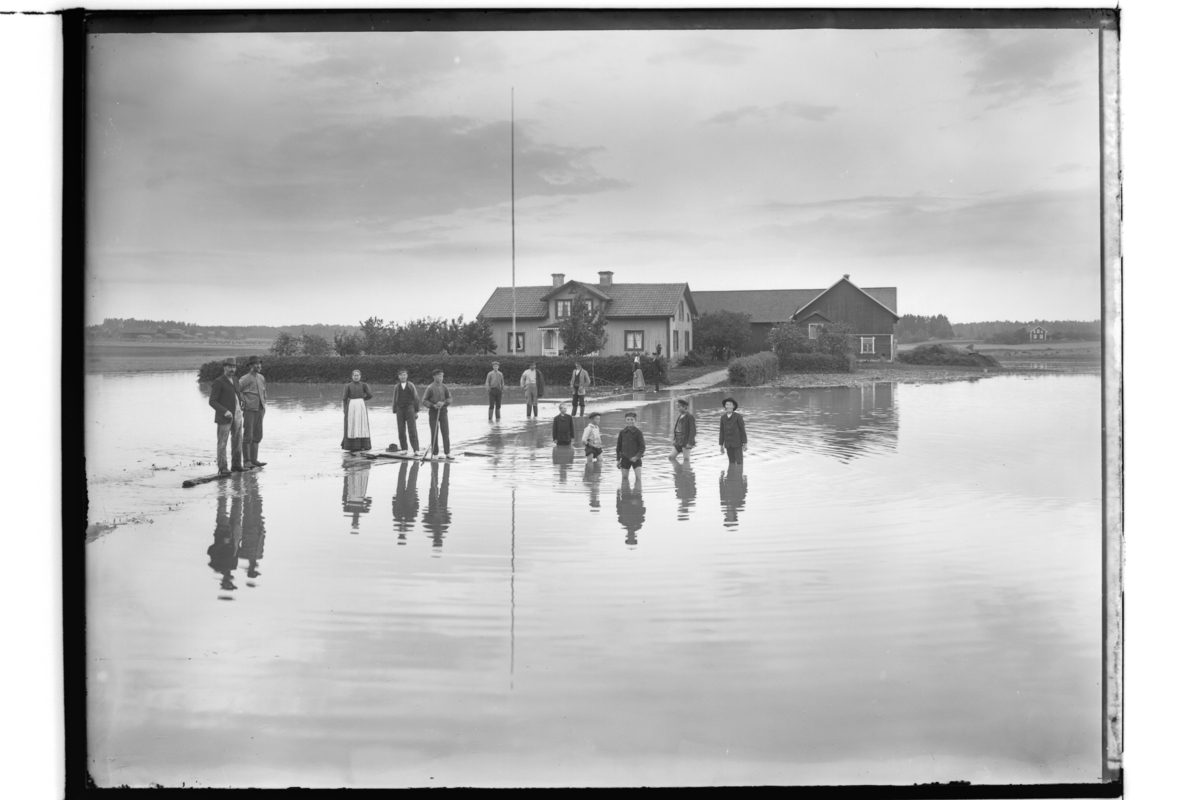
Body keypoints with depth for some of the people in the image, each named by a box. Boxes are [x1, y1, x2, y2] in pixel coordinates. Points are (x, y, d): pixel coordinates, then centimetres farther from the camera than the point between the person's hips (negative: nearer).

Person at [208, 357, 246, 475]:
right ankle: (222, 468, -2)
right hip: (224, 416, -7)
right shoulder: (218, 382, -10)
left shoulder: (234, 381, 12)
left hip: (237, 415, 7)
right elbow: (212, 402, -13)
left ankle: (236, 465, 14)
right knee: (222, 443, -5)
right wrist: (224, 411, -24)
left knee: (237, 441, 6)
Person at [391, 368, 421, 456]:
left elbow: (416, 398, 4)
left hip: (410, 408, -2)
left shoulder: (411, 386, 3)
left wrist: (416, 411, 0)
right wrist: (394, 411, 4)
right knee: (401, 430, 3)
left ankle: (416, 449, -11)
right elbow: (394, 399, 10)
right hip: (400, 409, 2)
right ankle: (404, 449, 12)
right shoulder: (397, 387, 7)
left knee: (412, 430, -8)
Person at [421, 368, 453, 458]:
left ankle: (447, 453, 8)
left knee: (446, 433, 1)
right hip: (433, 412, -3)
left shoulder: (444, 387, 3)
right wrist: (433, 406, -19)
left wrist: (443, 403, -16)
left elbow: (450, 399, 3)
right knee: (434, 434, 1)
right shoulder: (430, 388, -7)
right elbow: (424, 401, -6)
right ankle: (435, 454, 8)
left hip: (443, 411, 3)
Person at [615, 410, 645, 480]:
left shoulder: (638, 432, -10)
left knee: (638, 477, -13)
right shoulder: (622, 432, -1)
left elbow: (642, 446, -9)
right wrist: (618, 459, 7)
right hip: (625, 458, 3)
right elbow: (619, 446, 7)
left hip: (635, 458, -3)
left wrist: (637, 457, -21)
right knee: (624, 478, 11)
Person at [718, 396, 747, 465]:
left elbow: (742, 430, -7)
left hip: (737, 443, -4)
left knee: (739, 462, -6)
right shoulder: (723, 417, 5)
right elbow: (722, 431, 9)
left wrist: (745, 443, -10)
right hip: (728, 444, 4)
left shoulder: (738, 416, -8)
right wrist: (721, 445, 7)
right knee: (732, 462, 6)